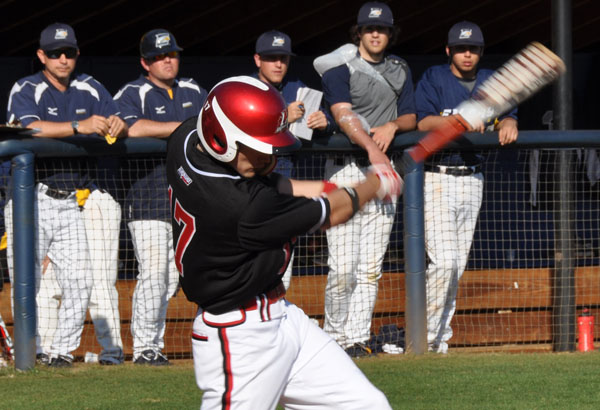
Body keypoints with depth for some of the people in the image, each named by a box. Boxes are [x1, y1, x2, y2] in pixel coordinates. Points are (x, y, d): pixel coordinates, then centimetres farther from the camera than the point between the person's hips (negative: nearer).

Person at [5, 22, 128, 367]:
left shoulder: (90, 89, 10)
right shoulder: (26, 91, -5)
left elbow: (119, 127, 5)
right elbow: (30, 128, -23)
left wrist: (118, 126, -20)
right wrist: (79, 126, -35)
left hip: (74, 200, 4)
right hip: (33, 199, -4)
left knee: (79, 281, 1)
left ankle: (62, 349, 10)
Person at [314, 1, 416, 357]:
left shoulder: (400, 70, 16)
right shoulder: (340, 67, -3)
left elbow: (411, 118, 15)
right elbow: (344, 114, -18)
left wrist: (392, 125, -9)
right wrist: (370, 147, -33)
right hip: (346, 167, -5)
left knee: (372, 265, 2)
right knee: (343, 266, -10)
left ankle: (358, 337, 5)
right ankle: (335, 335, 4)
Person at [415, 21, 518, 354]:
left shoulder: (491, 83, 13)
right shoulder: (433, 79, -1)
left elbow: (506, 113, 0)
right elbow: (422, 121, -15)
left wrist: (507, 123, -24)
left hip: (472, 179, 5)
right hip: (436, 176, -5)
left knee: (458, 264, 7)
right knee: (444, 261, -15)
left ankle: (440, 336, 14)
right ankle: (427, 336, -7)